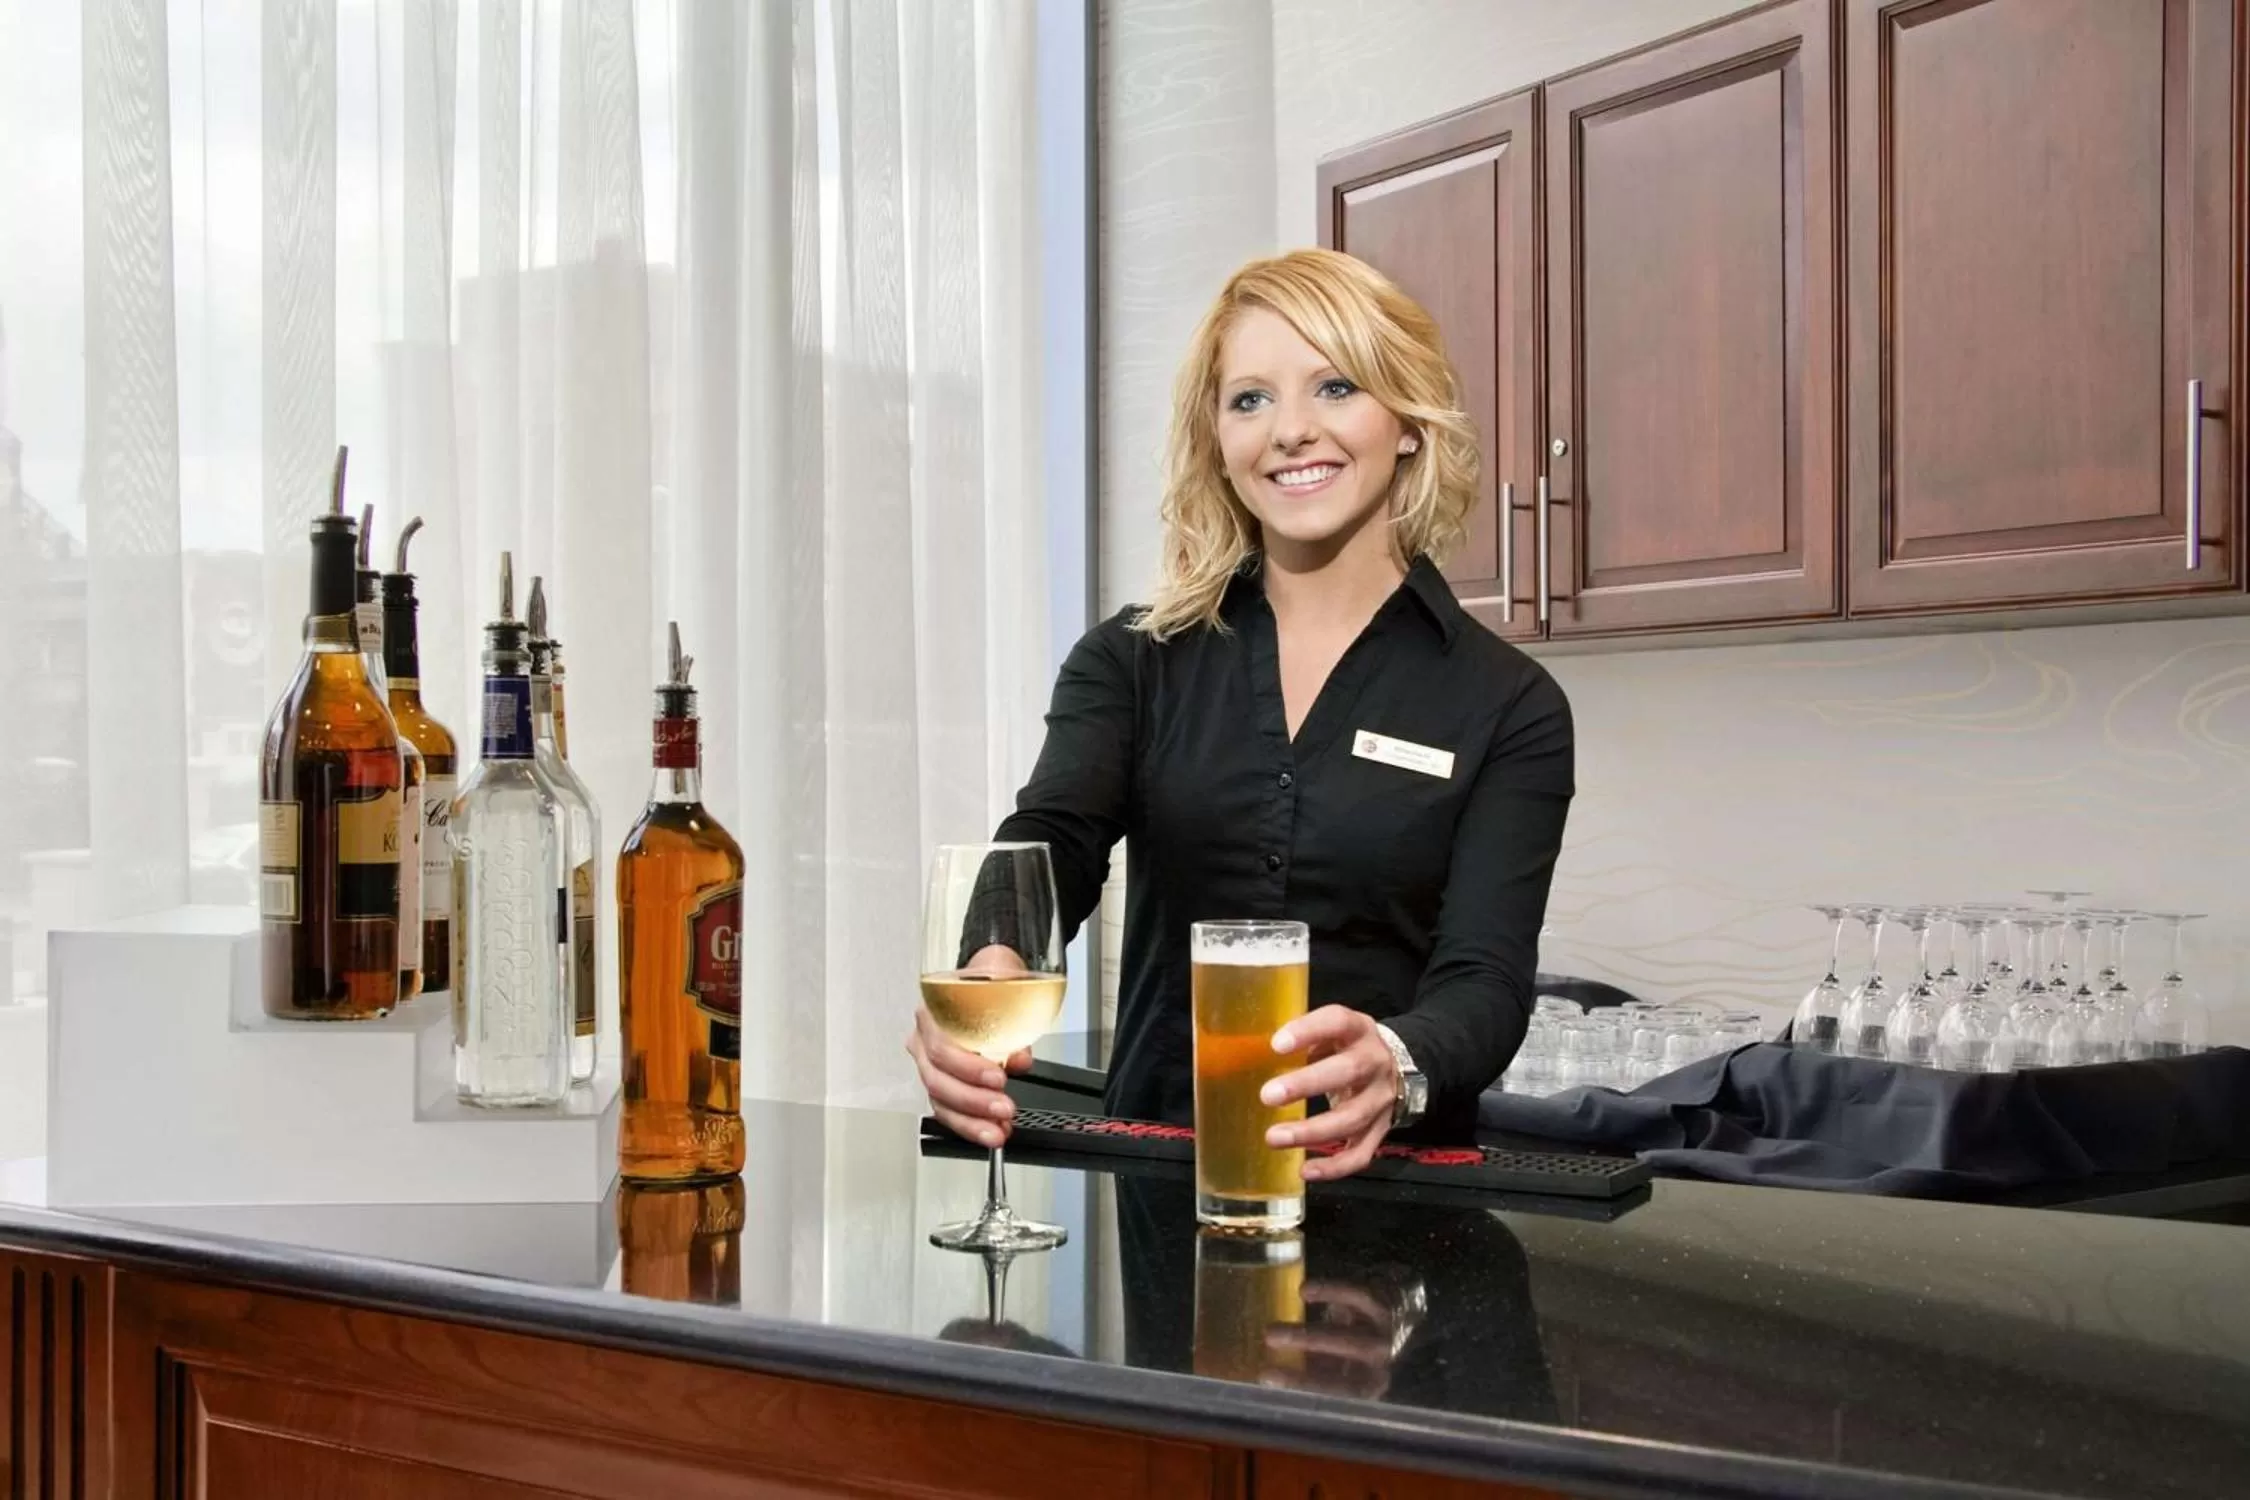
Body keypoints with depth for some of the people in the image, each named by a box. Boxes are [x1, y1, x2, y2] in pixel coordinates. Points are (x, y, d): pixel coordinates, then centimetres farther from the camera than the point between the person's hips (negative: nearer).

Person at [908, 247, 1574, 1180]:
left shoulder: (1508, 707, 3)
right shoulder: (1130, 661, 8)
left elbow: (1486, 979, -8)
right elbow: (1047, 847, -9)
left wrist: (1393, 1069, -32)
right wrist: (986, 974, -32)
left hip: (1387, 1185, -2)